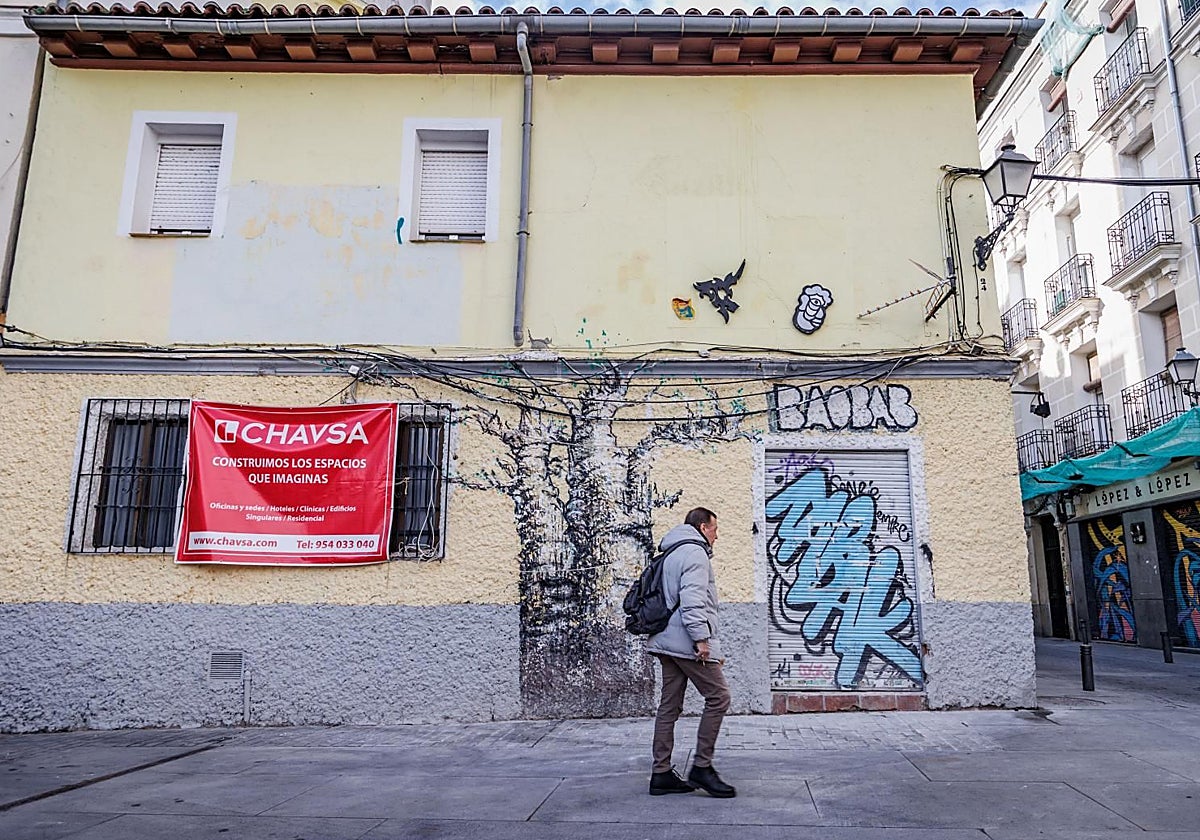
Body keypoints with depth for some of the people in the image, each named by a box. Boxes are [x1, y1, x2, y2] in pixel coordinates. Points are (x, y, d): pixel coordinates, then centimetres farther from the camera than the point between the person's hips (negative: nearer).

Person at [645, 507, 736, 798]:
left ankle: (662, 774, 12)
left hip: (667, 642, 10)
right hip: (689, 642, -10)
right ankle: (701, 767, 0)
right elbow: (692, 599, -19)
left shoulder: (670, 554, 23)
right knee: (718, 697, -3)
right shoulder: (694, 552, -8)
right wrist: (701, 637, -20)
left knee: (669, 706, 9)